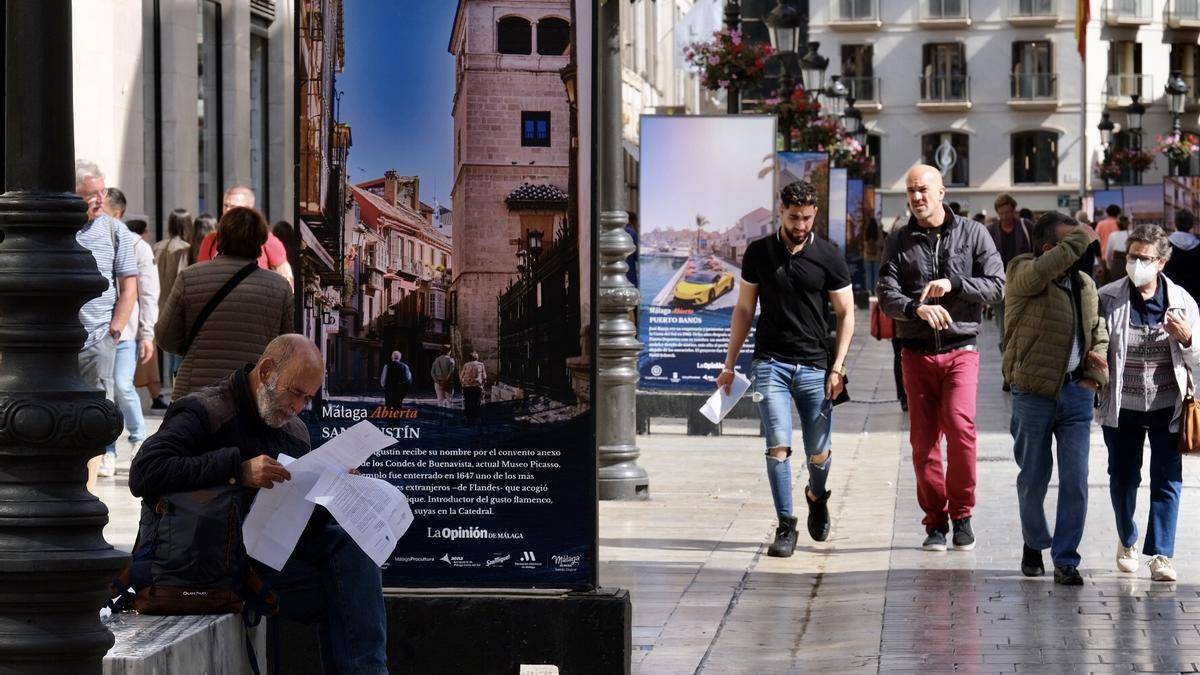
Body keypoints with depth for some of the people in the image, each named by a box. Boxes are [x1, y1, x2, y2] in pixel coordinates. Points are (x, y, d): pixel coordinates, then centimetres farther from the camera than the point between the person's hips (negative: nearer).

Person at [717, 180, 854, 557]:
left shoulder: (828, 257, 1)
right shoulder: (759, 253, 5)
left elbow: (846, 313, 5)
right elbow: (744, 310, 12)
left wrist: (837, 367, -4)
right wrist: (729, 365, 10)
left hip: (815, 366, 0)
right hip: (770, 364, 0)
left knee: (820, 454, 3)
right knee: (778, 446, -11)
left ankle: (817, 497, 35)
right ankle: (785, 526, -4)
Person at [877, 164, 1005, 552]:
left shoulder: (972, 234, 4)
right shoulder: (899, 243, 8)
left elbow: (996, 287, -1)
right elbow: (887, 296, -3)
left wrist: (953, 284, -14)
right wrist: (918, 308, -23)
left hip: (960, 349, -2)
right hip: (916, 353, 2)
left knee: (960, 425, -20)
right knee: (924, 440, 2)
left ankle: (961, 514, -6)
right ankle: (935, 521, 12)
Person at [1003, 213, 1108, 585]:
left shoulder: (1085, 283, 12)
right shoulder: (1023, 273, -7)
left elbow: (1098, 332, 24)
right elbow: (1045, 269, -31)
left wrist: (1098, 361, 4)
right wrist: (1082, 238, -21)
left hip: (1077, 391, 4)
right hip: (1034, 394, -4)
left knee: (1075, 480, -2)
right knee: (1033, 478, 8)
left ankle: (1066, 559, 4)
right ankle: (1034, 543, 31)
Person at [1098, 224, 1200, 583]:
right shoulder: (1107, 298, -6)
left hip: (1167, 407, -1)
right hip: (1122, 407, 1)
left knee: (1167, 481, -4)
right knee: (1122, 478, 14)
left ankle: (1161, 554, 0)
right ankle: (1127, 540, 38)